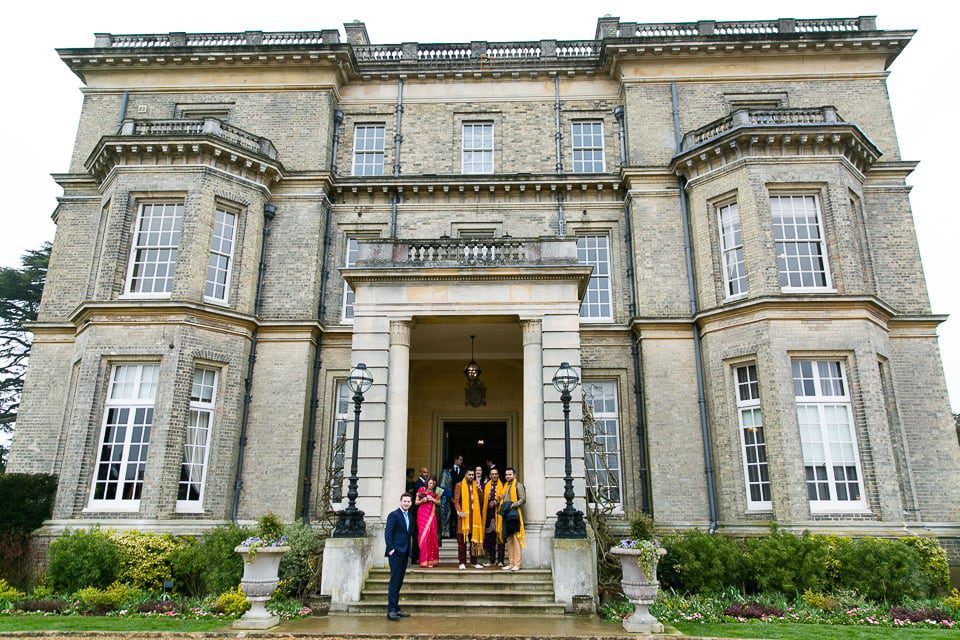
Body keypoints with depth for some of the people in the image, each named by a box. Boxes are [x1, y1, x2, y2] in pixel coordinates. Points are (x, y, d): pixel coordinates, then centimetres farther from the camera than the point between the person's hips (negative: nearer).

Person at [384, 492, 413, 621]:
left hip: (404, 553, 7)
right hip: (395, 552, -7)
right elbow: (387, 533, -13)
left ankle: (396, 608, 15)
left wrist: (409, 551, 12)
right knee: (394, 581, -10)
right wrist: (391, 549, -18)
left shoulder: (409, 516, 16)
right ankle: (391, 610, -9)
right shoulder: (394, 515, -7)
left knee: (399, 581, 10)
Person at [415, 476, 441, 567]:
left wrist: (432, 499, -5)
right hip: (422, 514, -2)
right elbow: (416, 502, 7)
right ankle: (424, 560, -3)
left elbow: (439, 503, 11)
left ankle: (431, 560, 0)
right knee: (423, 535, -7)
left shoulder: (435, 492, 14)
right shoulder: (421, 489, 6)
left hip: (431, 515, 2)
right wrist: (422, 500, -12)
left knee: (431, 535, -4)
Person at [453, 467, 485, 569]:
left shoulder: (476, 486, 16)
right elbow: (456, 501, -3)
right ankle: (462, 562, 4)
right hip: (464, 515, -4)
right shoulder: (459, 486, 3)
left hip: (475, 516, 4)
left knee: (474, 539, 6)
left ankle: (474, 561, 13)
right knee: (462, 541, -1)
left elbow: (480, 500, 10)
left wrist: (479, 489, -5)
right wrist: (459, 511, -18)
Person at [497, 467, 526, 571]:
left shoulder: (518, 485, -1)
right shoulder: (505, 486, 21)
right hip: (506, 514, 8)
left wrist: (512, 505, -16)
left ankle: (517, 564, -8)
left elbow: (523, 499, -10)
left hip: (514, 514, -8)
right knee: (508, 540, 8)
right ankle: (511, 563, 12)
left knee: (516, 539, -9)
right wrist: (499, 500, 5)